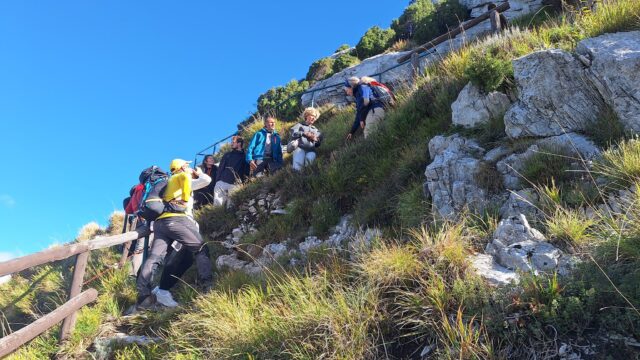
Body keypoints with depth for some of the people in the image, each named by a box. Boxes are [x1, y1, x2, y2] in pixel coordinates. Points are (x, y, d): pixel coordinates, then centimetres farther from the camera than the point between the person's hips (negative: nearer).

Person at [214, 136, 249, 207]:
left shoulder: (244, 157, 11)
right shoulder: (227, 155, 20)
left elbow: (246, 173, 5)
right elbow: (220, 168, 15)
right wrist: (217, 181, 1)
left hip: (234, 185, -2)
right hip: (222, 182, 2)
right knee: (218, 204, -9)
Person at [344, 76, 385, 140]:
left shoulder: (362, 87, 8)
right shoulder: (358, 96, 35)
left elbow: (365, 102, -11)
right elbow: (358, 115, 34)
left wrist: (362, 119, -7)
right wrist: (352, 132, 31)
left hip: (375, 110, -10)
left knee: (368, 136, -21)